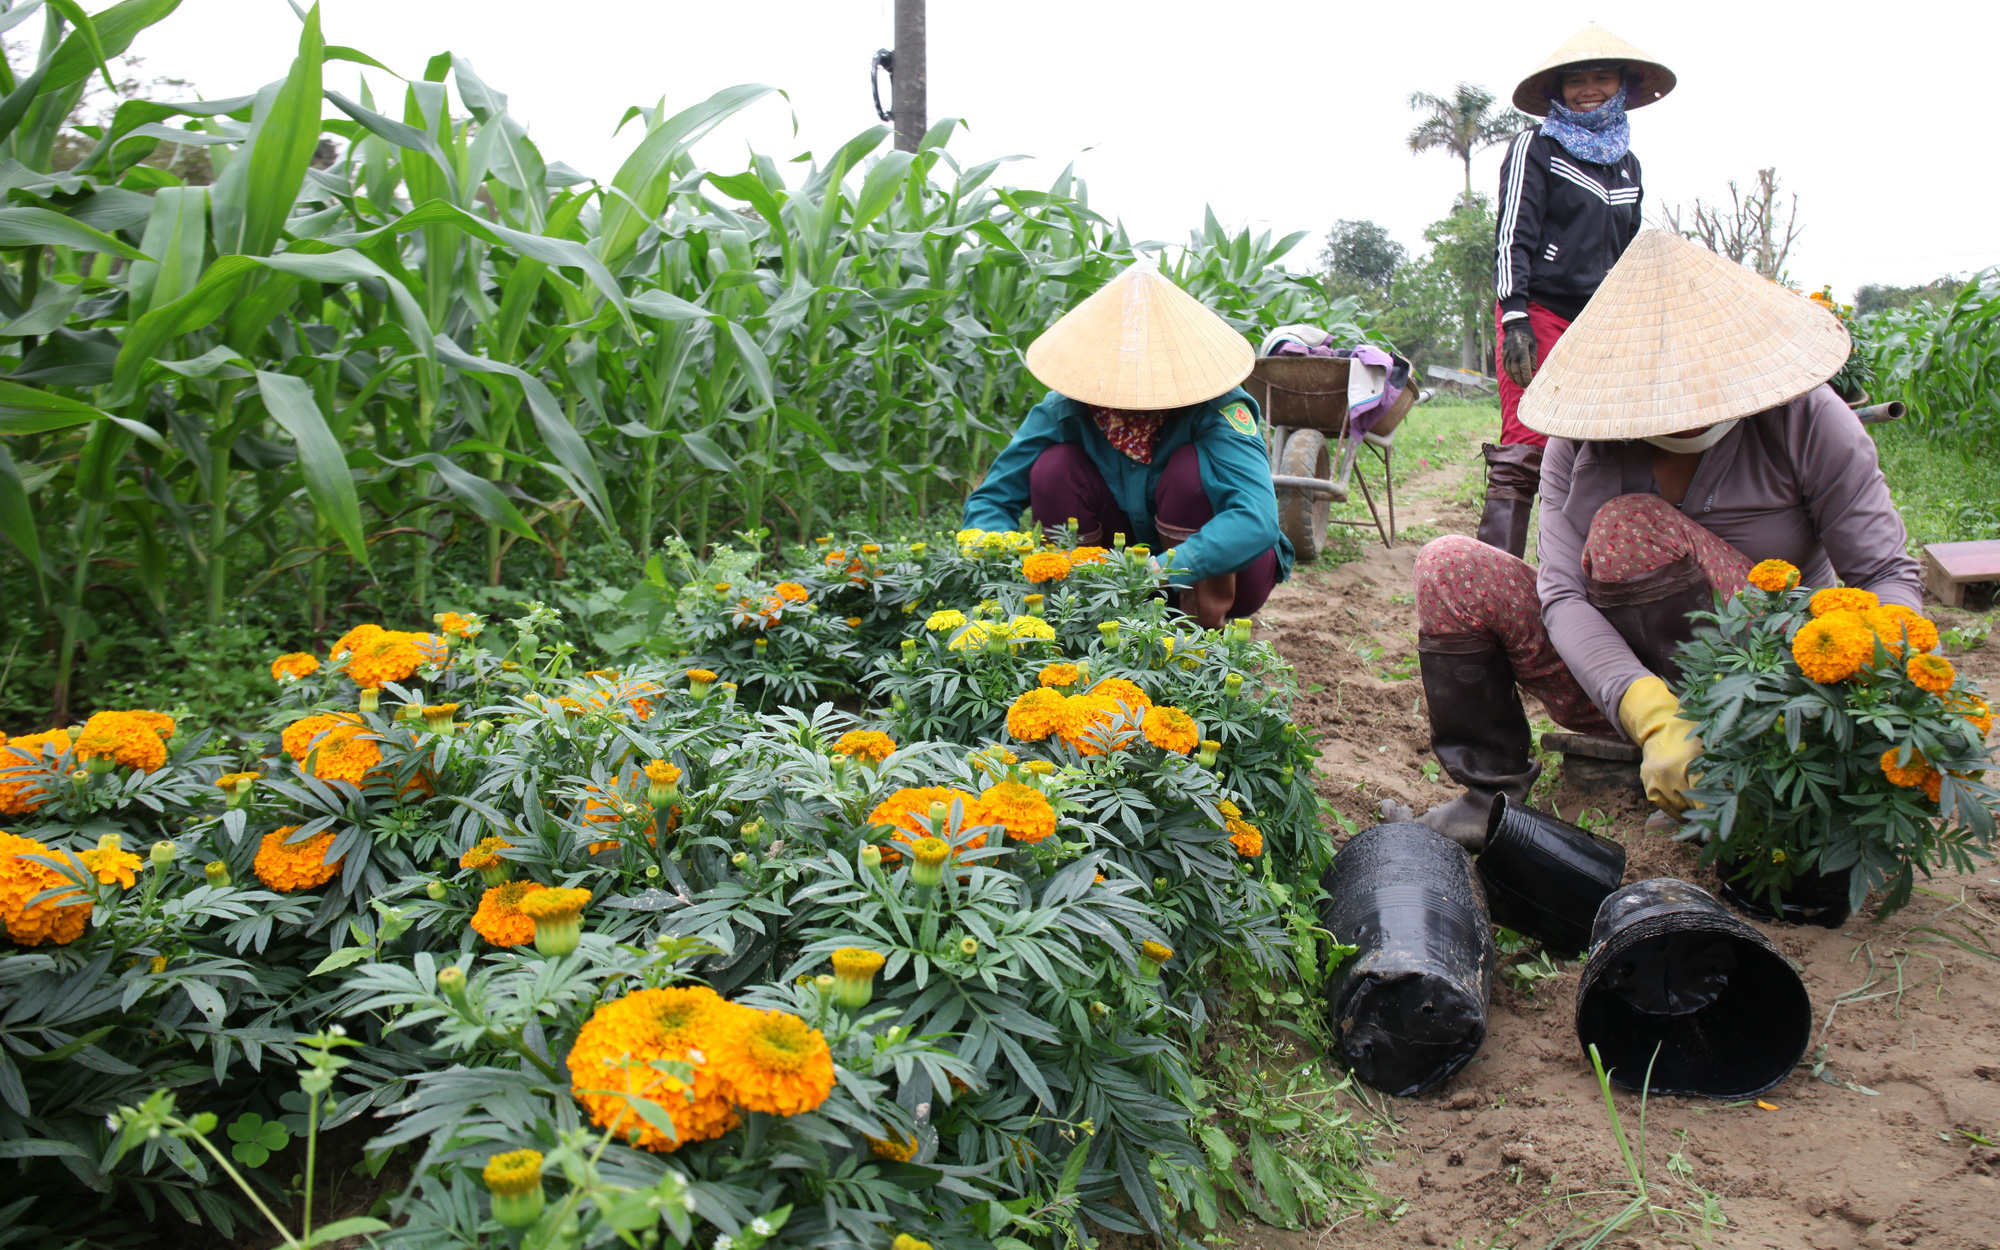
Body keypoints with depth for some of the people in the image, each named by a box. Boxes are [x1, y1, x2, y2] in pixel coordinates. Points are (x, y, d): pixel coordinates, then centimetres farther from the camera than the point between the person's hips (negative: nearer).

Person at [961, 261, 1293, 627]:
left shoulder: (1216, 408, -27)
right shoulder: (1067, 409, -18)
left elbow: (1258, 520, -41)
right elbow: (988, 502, -15)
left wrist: (1159, 572, -54)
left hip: (1223, 570, -2)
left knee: (1192, 466, -31)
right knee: (1053, 468, -21)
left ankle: (1207, 632, -15)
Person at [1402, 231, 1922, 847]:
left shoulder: (1804, 416, -13)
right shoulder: (1584, 432, -10)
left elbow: (1886, 573, -12)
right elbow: (1564, 593, -20)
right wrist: (1652, 716, -37)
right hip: (1615, 670, 3)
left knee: (1631, 527, -30)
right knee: (1448, 567, -13)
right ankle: (1493, 796, -5)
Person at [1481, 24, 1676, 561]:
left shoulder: (1626, 163, 21)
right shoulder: (1535, 147, 3)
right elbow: (1512, 237, -6)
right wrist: (1514, 319, -17)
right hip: (1540, 317, -6)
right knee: (1526, 445, -15)